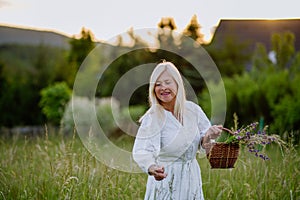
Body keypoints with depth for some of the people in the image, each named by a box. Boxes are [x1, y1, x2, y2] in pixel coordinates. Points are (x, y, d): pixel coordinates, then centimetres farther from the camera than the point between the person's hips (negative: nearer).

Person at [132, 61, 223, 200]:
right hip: (165, 182, -4)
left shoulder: (192, 109, -3)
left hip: (192, 180, 4)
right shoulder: (153, 118, -17)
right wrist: (152, 168, -51)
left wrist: (209, 135, -14)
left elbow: (202, 142, 9)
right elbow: (141, 150, -31)